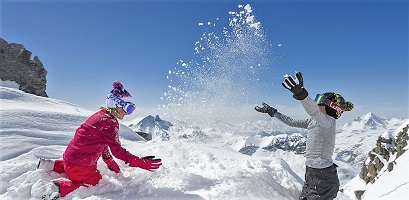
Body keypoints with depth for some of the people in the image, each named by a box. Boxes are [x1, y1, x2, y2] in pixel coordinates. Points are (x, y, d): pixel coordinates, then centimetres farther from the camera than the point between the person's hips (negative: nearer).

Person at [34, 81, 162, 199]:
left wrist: (111, 163, 23)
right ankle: (59, 187, -5)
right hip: (81, 165, -10)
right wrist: (142, 163, -23)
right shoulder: (110, 122, -23)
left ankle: (53, 166, 22)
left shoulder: (100, 115, 8)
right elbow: (117, 150, -24)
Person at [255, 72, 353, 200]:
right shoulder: (314, 121, 9)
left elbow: (314, 111, -37)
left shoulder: (329, 121, -15)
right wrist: (272, 112, 17)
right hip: (311, 173, 8)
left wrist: (301, 94, -54)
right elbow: (291, 122, 16)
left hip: (323, 176, -8)